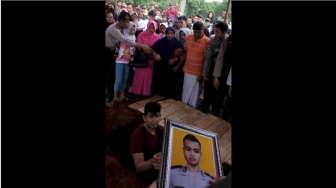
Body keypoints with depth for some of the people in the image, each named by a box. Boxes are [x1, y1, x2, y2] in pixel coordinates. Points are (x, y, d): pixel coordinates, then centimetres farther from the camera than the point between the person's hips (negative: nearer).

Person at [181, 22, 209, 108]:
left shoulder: (207, 41, -15)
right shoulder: (188, 38, 1)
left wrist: (202, 74, -12)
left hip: (197, 72, -5)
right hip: (187, 70, 5)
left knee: (194, 94, 9)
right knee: (185, 92, 17)